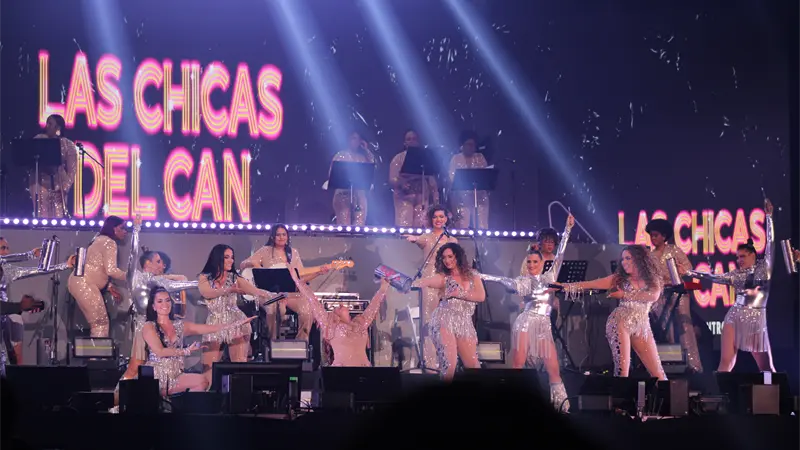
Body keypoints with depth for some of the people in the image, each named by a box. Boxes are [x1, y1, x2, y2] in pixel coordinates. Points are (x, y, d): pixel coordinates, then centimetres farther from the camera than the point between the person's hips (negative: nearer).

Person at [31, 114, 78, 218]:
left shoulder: (68, 145, 2)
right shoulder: (38, 139, 7)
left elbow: (72, 170, -2)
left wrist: (64, 188, -11)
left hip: (58, 185, -1)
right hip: (40, 183, 1)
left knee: (59, 217, -7)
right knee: (42, 216, -7)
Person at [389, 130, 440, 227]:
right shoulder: (398, 158, 5)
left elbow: (432, 180, 12)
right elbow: (392, 180, -2)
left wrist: (435, 199, 4)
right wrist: (401, 183, -24)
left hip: (422, 198, 2)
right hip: (404, 198, -2)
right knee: (404, 227, -12)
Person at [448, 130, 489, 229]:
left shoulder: (480, 158, 14)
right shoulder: (456, 158, 8)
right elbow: (452, 178, 2)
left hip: (480, 197, 2)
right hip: (462, 198, -2)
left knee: (481, 227, -6)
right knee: (463, 226, -10)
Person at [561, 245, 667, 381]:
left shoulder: (652, 280, 8)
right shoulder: (619, 278, 6)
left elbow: (654, 296, -14)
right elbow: (590, 284, -3)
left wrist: (625, 294, -13)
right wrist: (568, 286, -18)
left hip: (642, 326, 2)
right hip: (620, 322, -2)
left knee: (657, 372, 0)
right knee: (622, 369, -13)